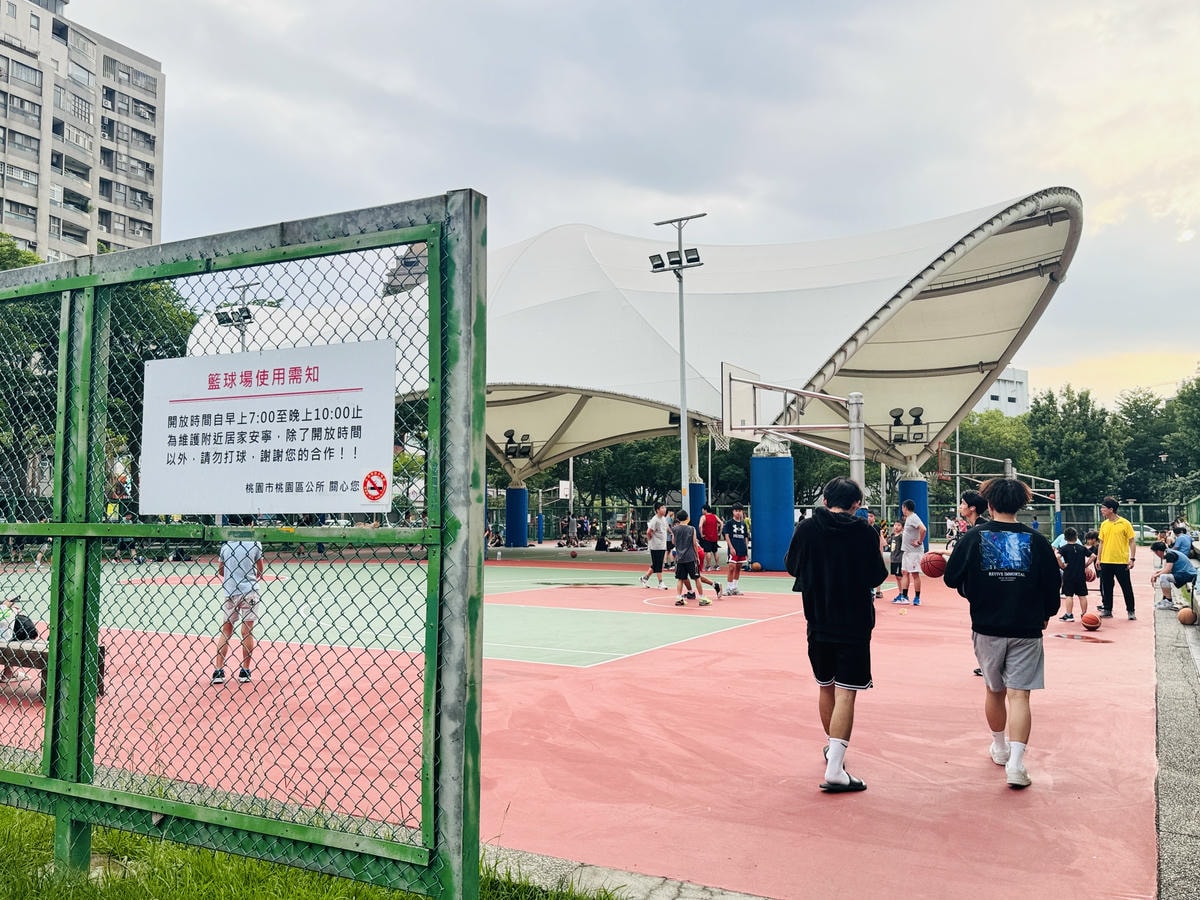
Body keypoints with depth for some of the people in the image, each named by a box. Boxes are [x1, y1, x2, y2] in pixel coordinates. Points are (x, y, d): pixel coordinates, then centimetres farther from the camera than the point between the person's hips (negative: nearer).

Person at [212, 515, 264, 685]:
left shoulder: (226, 544, 6)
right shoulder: (255, 544, -4)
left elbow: (220, 572, 15)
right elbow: (260, 572, 5)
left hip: (230, 592, 3)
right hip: (249, 591, -3)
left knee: (225, 631, 10)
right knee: (247, 631, 2)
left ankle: (218, 671, 5)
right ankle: (245, 672, 7)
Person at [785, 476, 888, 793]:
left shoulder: (806, 528, -4)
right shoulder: (865, 532, -10)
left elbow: (792, 566, 8)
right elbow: (877, 577, -2)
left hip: (818, 623, 3)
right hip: (855, 625, -3)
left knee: (826, 688, 20)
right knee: (846, 694, -3)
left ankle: (833, 748, 39)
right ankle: (834, 770, -9)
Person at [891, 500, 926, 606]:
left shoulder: (913, 518, -16)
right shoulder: (908, 518, 14)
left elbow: (923, 529, -29)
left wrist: (919, 542, -22)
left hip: (914, 551, -10)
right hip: (907, 550, 10)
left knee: (915, 574, -4)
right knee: (904, 573, 10)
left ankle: (917, 598, 2)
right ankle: (904, 596, 13)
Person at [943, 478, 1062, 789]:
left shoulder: (974, 537, -5)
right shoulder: (1035, 540, -3)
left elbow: (951, 579, -3)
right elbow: (1053, 585, 2)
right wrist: (1045, 615, 20)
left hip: (987, 628, 1)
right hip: (1026, 630, -1)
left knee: (994, 690, 18)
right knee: (1019, 694, -2)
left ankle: (1000, 748, 35)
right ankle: (1016, 762, -13)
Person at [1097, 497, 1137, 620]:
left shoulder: (1124, 523, -6)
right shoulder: (1104, 524, 8)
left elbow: (1132, 541, -5)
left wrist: (1132, 558, -11)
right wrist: (1098, 559, 10)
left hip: (1121, 561, -5)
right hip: (1106, 562, 5)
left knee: (1127, 587, 3)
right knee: (1106, 587, 8)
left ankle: (1131, 611, 14)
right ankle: (1107, 610, 17)